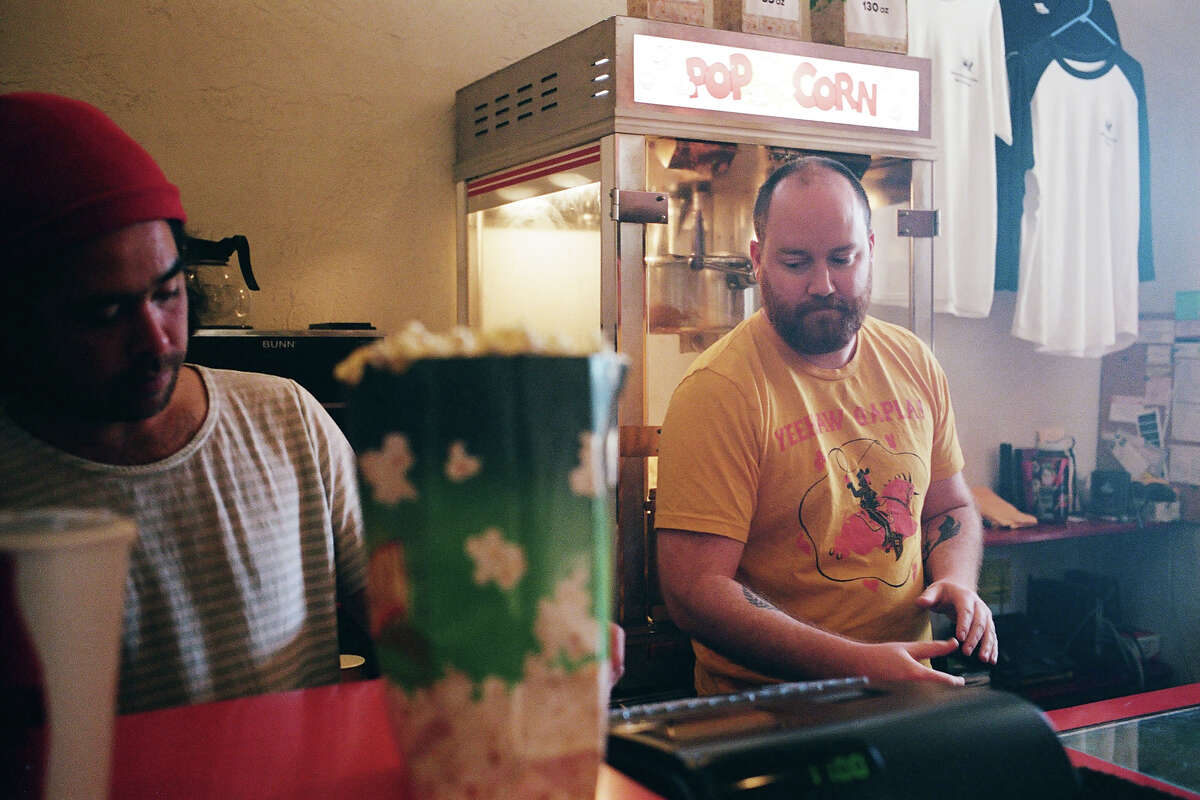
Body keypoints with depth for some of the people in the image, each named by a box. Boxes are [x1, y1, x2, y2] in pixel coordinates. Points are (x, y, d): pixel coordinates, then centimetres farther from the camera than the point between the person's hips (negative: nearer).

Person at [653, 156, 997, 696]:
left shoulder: (913, 363, 6)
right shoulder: (716, 391, -16)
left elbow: (950, 507, 19)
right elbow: (695, 590, -20)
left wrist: (957, 580, -3)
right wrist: (859, 664, -25)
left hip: (909, 688, 6)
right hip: (767, 710, -6)